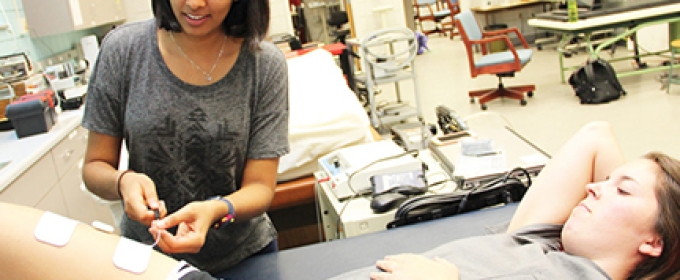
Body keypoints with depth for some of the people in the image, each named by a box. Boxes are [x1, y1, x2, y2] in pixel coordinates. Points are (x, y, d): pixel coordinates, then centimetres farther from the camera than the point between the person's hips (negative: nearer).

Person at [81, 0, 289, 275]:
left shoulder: (265, 64, -15)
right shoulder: (122, 48, -13)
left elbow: (261, 187, -14)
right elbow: (94, 167, -6)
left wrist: (216, 211, -34)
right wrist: (122, 181, -27)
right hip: (144, 257, 1)